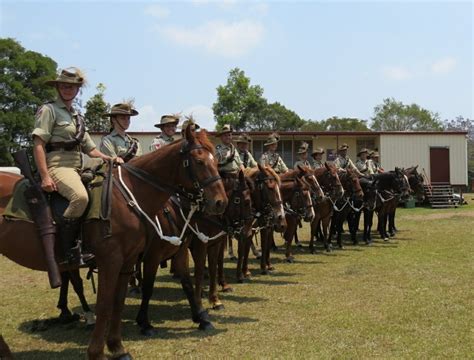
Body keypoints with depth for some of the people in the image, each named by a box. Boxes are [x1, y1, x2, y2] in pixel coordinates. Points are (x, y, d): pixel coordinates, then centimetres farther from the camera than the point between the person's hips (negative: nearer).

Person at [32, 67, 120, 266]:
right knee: (80, 197, -34)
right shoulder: (49, 110, 1)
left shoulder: (76, 117, 24)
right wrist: (45, 177, -18)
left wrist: (110, 158, 7)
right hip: (57, 166, -9)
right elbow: (38, 144, -8)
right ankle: (69, 250, -24)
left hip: (76, 169, 9)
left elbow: (90, 149, 25)